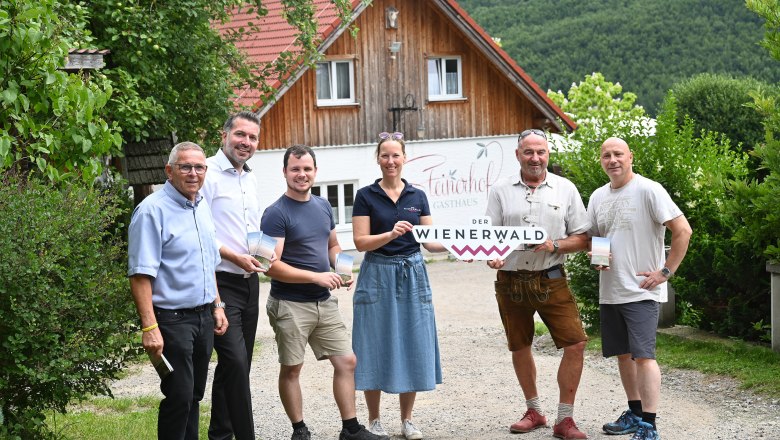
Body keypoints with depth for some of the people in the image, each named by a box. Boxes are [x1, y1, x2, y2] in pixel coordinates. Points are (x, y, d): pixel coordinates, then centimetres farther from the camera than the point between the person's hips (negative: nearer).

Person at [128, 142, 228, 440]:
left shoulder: (203, 206, 12)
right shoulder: (152, 210, -13)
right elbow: (141, 274, -18)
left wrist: (217, 306, 18)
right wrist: (149, 327, -23)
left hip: (204, 315, 8)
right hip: (172, 318, -8)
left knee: (194, 395, 13)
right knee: (179, 397, -7)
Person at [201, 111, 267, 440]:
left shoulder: (250, 178, 15)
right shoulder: (208, 173, -10)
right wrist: (235, 257, -19)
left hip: (250, 281, 8)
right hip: (222, 283, -8)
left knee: (237, 364, 13)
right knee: (235, 362, -14)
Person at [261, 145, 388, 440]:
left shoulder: (323, 206, 9)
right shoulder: (276, 213, -12)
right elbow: (272, 266, -19)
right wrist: (316, 276, -22)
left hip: (324, 302, 6)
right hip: (290, 305, -6)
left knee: (346, 361, 6)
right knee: (291, 369, 5)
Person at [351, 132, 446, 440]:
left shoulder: (417, 197, 8)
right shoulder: (366, 196, 0)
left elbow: (430, 241, 6)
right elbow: (360, 241, -7)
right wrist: (392, 234, -22)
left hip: (412, 276, 3)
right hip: (378, 277, -3)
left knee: (412, 346, 4)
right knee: (376, 347, 0)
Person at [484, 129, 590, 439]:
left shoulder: (565, 189, 3)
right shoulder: (501, 192, 4)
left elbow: (582, 238, 3)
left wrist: (554, 245, -15)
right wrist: (491, 257, -17)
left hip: (551, 281, -1)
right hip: (511, 281, 1)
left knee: (575, 344, -10)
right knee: (519, 347, 11)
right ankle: (534, 411, 30)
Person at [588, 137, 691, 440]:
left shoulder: (649, 190, -10)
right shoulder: (598, 197, 10)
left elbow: (683, 231, -13)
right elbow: (592, 238, 22)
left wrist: (665, 271, -14)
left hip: (641, 290, -7)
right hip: (609, 291, 7)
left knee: (643, 355, -12)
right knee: (623, 355, 15)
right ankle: (634, 414, 29)